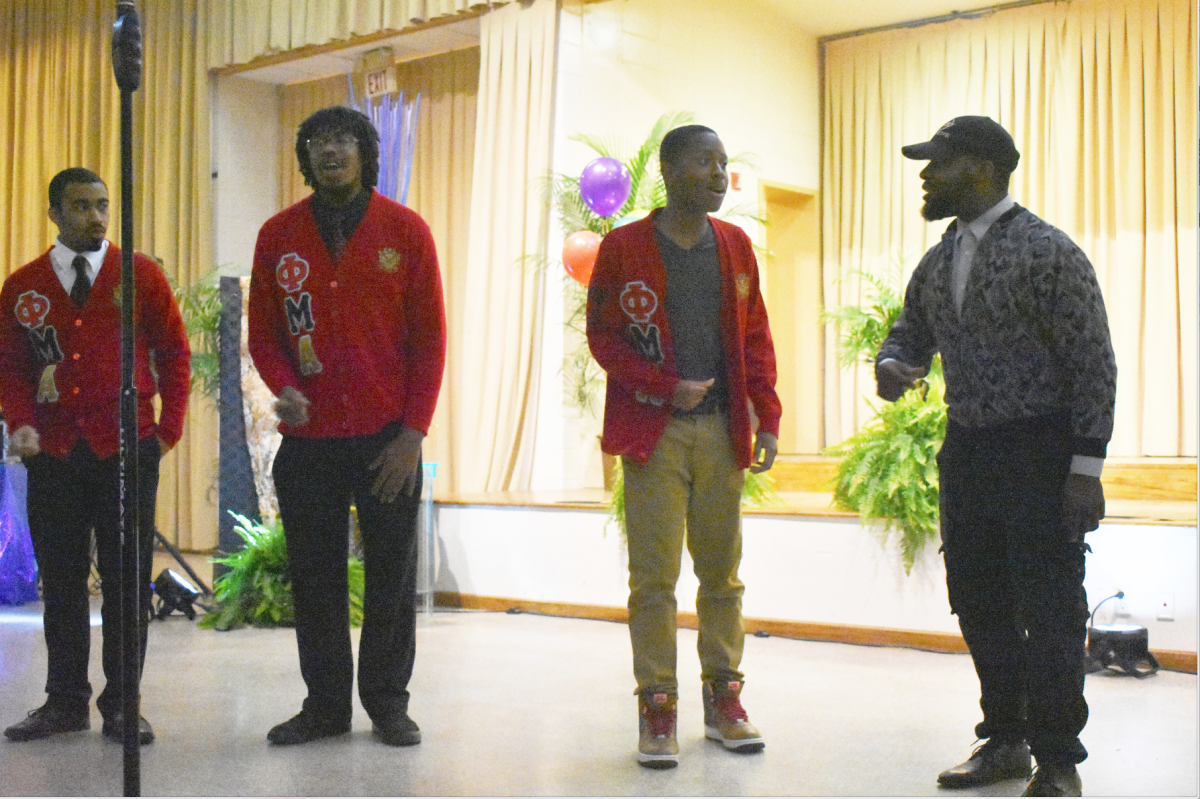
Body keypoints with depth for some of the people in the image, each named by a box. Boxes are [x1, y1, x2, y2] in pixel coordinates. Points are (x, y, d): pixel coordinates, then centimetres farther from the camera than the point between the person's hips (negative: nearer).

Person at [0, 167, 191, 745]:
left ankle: (121, 705, 11)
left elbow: (174, 352, 6)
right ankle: (65, 701, 19)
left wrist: (170, 427, 1)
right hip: (54, 454, 2)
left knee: (127, 579, 1)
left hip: (127, 451, -2)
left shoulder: (141, 275, 3)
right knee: (61, 581, 8)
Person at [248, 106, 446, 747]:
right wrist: (283, 386, -11)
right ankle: (325, 702, 22)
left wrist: (414, 431, -7)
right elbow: (262, 332, 10)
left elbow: (429, 336, 0)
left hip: (387, 438, -2)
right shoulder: (277, 235, 6)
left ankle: (387, 701, 20)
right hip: (306, 438, 2)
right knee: (314, 576, 8)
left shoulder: (405, 231, 0)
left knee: (391, 575, 6)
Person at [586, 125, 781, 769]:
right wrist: (667, 388, -10)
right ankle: (656, 706, 6)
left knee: (722, 571, 8)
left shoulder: (735, 245, 11)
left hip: (721, 432, 4)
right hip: (654, 432, -4)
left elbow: (755, 337, 13)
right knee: (654, 577, -3)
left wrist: (767, 418, 5)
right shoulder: (624, 246, -1)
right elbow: (602, 335, -2)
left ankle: (723, 699, 19)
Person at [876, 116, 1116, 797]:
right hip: (967, 448, 7)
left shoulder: (1046, 251, -11)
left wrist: (1087, 468, -16)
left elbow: (1094, 364, -11)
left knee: (1049, 609, -2)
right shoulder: (938, 261, 12)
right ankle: (1006, 741, 27)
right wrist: (892, 365, -2)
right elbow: (912, 331, 23)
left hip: (1039, 449, -7)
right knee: (979, 604, 12)